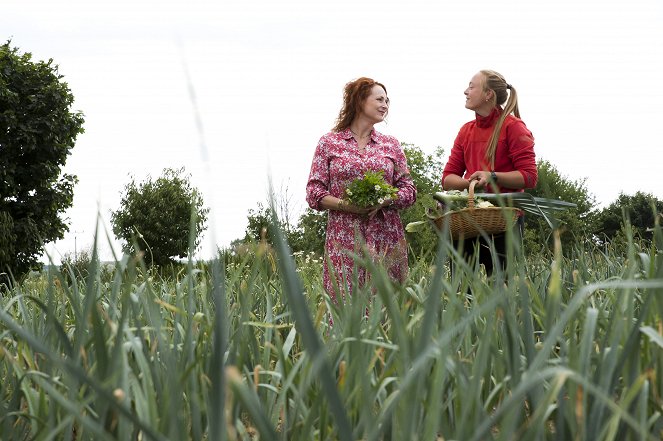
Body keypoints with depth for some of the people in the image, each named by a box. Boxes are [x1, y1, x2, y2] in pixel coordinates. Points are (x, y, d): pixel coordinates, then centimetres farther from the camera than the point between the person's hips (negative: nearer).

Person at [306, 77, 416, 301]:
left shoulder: (391, 144, 15)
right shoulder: (329, 143, 7)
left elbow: (409, 190, 10)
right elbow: (314, 192, 2)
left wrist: (384, 201, -9)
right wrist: (344, 204, -13)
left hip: (386, 238, 2)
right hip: (344, 238, -2)